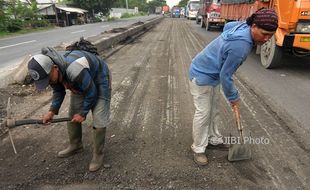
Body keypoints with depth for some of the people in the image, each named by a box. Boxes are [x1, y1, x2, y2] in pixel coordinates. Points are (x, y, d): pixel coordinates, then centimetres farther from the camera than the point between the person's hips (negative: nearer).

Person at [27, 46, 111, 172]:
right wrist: (52, 111, -9)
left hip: (99, 80, -7)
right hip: (80, 84, 8)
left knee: (98, 121, -11)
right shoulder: (47, 70, -16)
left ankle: (98, 154, 9)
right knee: (72, 115, 11)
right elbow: (58, 90, 1)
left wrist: (83, 113, -14)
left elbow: (91, 93, -27)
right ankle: (75, 146, 32)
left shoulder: (74, 71, -42)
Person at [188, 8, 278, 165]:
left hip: (212, 74, 10)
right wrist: (233, 97, -9)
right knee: (203, 113, -3)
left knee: (213, 109, 18)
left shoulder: (244, 26, -6)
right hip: (201, 75, -10)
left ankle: (214, 139, 35)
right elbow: (225, 76, -24)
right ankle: (198, 148, 14)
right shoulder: (241, 46, -33)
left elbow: (227, 25, 18)